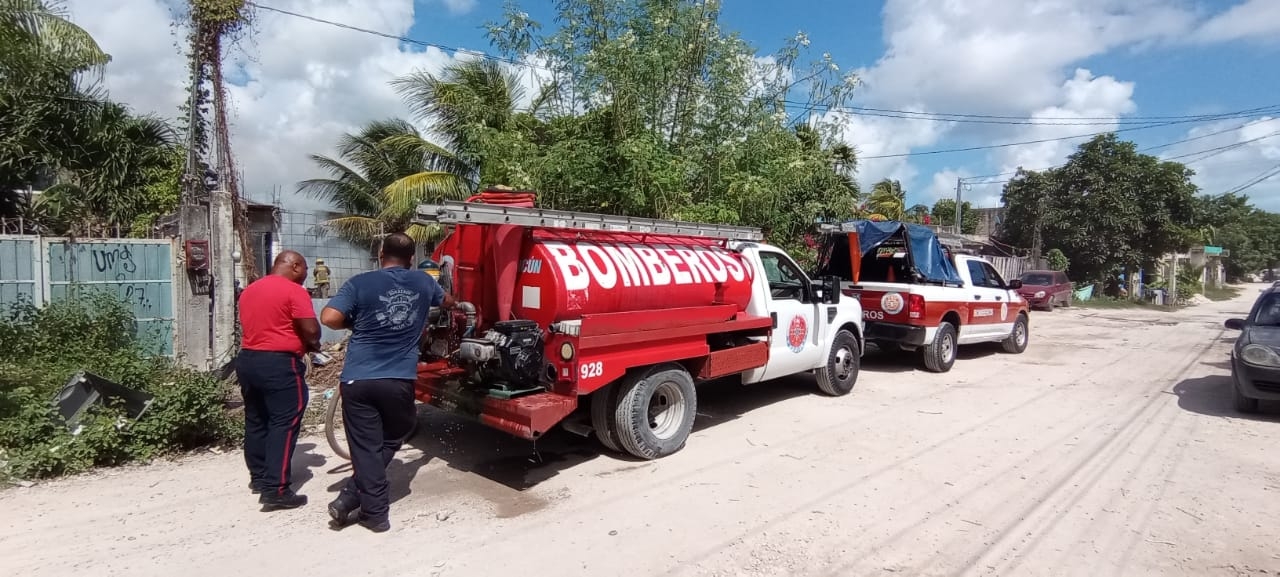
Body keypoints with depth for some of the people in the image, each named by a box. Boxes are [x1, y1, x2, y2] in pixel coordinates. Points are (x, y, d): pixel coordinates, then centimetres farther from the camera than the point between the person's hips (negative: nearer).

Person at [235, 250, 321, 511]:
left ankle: (258, 477, 31)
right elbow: (311, 330, -18)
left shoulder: (249, 290, 14)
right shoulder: (294, 291, -12)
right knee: (284, 423, -6)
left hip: (247, 359, 9)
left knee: (255, 420, 18)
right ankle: (276, 490, -8)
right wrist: (310, 344, 4)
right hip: (279, 364, -9)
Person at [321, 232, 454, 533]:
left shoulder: (360, 283, -1)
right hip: (399, 381, 1)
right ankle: (350, 498, 15)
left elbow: (329, 318, -11)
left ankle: (376, 513, 12)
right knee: (390, 441, 20)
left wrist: (353, 323, 10)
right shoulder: (423, 282, 8)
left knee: (366, 447, 7)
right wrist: (455, 303, 53)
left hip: (358, 380, -1)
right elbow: (447, 301, 29)